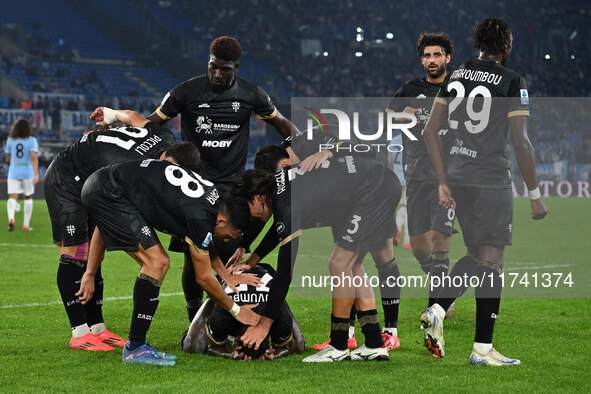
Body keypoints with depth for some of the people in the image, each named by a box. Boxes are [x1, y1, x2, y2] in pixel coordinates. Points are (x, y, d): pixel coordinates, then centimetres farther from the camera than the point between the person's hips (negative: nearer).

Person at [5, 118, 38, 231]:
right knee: (28, 198, 15)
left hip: (13, 173, 1)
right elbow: (33, 157, -16)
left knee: (12, 198, -4)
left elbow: (8, 159, 10)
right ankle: (26, 224, 18)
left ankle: (11, 218, -32)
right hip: (28, 173, -1)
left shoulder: (10, 140, 3)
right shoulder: (32, 140, -5)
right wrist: (36, 174, -20)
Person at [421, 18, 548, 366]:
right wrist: (535, 196, -6)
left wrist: (443, 182, 11)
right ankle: (483, 349, 3)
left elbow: (431, 131, 7)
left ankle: (437, 310, 0)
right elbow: (521, 143, -13)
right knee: (491, 263, 0)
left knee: (476, 256, 20)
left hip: (458, 177, 6)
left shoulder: (456, 75, 8)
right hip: (492, 181, -6)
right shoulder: (512, 82, -9)